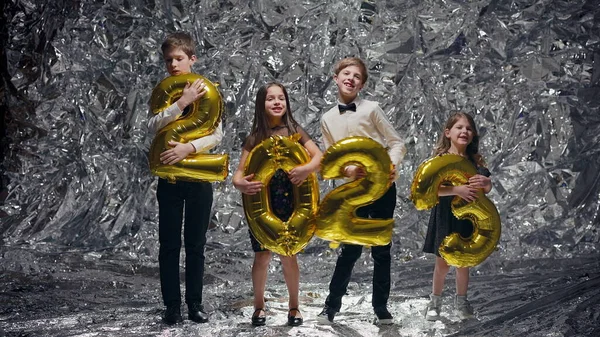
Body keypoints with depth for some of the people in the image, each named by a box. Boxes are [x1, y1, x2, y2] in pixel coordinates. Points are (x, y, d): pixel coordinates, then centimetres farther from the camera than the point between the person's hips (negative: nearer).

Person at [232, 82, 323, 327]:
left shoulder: (294, 131, 6)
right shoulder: (254, 138, 6)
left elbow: (319, 156, -6)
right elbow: (239, 173, 1)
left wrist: (307, 168, -28)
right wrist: (240, 184, -23)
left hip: (288, 202, 0)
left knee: (288, 255, 2)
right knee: (262, 256, 2)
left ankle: (294, 307, 16)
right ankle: (259, 306, 19)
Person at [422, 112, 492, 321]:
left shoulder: (475, 160, 2)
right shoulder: (440, 159, -8)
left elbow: (488, 188, 2)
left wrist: (485, 182, -21)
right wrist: (457, 190, -31)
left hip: (467, 216, 3)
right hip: (445, 215, -3)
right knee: (442, 263, 5)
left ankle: (461, 300, 29)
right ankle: (435, 301, 23)